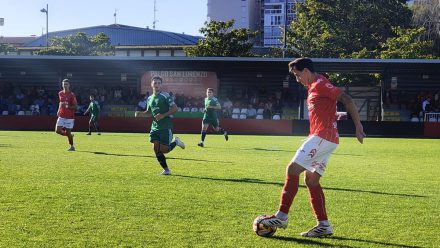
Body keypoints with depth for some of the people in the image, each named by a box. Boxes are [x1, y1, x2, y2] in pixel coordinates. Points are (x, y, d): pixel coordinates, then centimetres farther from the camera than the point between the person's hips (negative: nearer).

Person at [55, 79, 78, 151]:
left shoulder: (72, 95, -9)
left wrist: (68, 106, -27)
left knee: (68, 132, -5)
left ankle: (72, 146, 16)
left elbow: (75, 107, -10)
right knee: (57, 130, -7)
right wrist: (59, 111, 12)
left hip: (69, 117, -5)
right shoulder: (60, 93, 7)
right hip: (61, 116, 5)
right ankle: (70, 136, 19)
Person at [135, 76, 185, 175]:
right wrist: (140, 113, 5)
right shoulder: (150, 98, 11)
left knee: (163, 149, -10)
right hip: (155, 127, 6)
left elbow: (175, 108, -12)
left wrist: (163, 115, -21)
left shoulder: (165, 95, -8)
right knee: (156, 148, -1)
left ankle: (176, 142, 20)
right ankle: (166, 170, 11)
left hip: (165, 127, -6)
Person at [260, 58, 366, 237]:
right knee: (311, 180, 8)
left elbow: (347, 100, -16)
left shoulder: (320, 84, -9)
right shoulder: (314, 87, 21)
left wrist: (358, 126, -18)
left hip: (322, 137, -10)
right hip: (322, 138, 10)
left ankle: (282, 217, -8)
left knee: (292, 169, -10)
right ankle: (324, 225, 8)